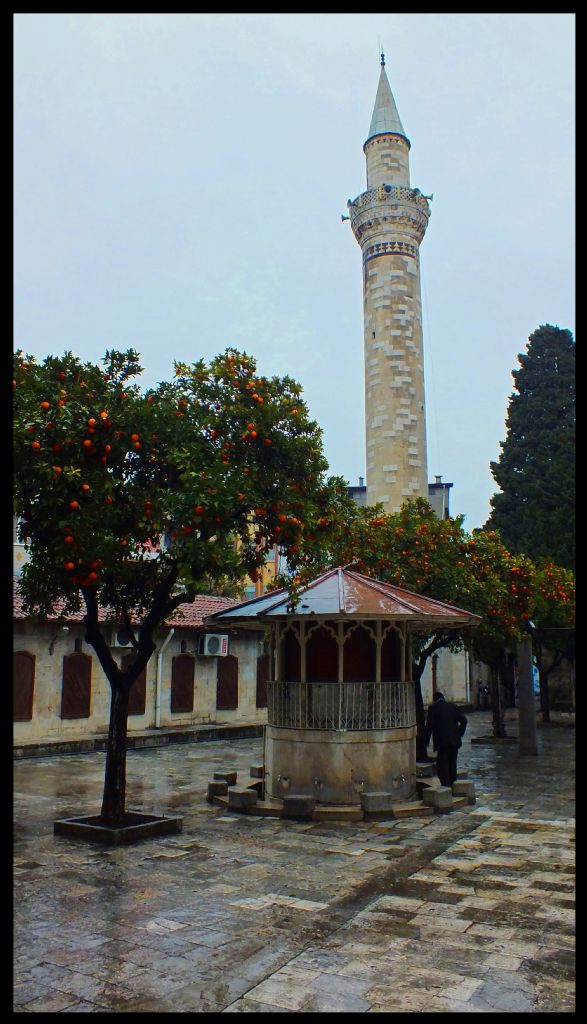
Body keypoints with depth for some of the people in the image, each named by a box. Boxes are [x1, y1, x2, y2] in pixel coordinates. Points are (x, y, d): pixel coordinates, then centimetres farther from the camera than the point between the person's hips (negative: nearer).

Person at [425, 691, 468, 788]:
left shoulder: (433, 708, -1)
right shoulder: (453, 706, 12)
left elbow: (429, 725, -8)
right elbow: (464, 720, 8)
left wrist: (427, 741, -2)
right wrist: (460, 735, 17)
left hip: (442, 741, -5)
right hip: (455, 741, 5)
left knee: (442, 766, -4)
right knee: (452, 764, 16)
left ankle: (446, 786, -13)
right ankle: (453, 784, 22)